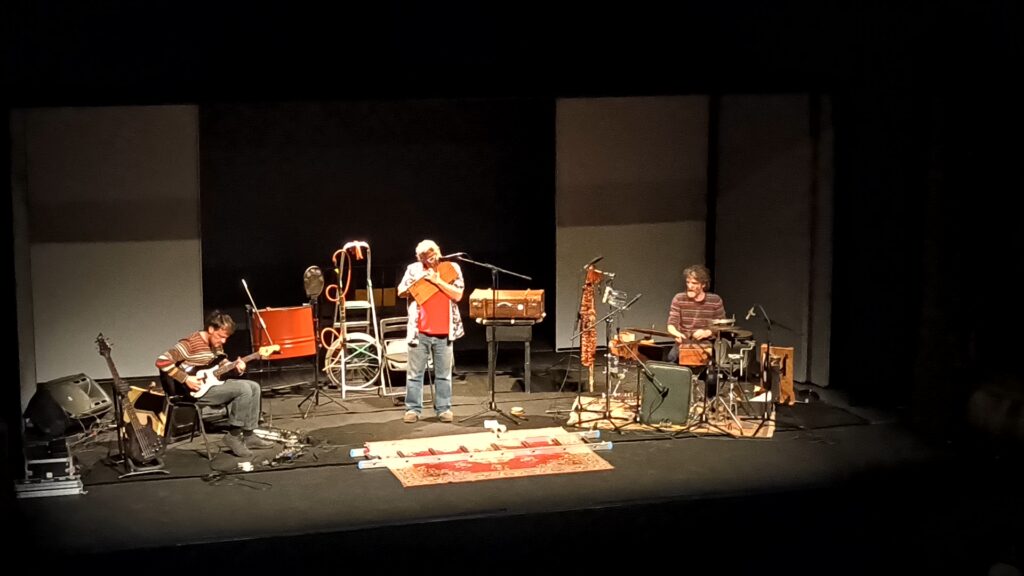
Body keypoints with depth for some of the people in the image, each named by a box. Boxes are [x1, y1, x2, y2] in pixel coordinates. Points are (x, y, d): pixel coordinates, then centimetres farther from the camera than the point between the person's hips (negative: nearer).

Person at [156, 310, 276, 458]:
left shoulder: (216, 343, 9)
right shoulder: (190, 343, -18)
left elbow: (223, 365, 19)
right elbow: (161, 361, -24)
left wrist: (236, 367, -4)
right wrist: (186, 379, -24)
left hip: (211, 383, 9)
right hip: (195, 391, -9)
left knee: (254, 387, 4)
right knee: (243, 389, -21)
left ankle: (248, 435, 8)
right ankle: (233, 436, -11)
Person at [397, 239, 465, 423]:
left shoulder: (451, 268, 2)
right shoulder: (414, 269, 4)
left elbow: (458, 295, -7)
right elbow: (401, 292, 4)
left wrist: (437, 280, -14)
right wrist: (418, 281, -12)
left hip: (444, 331, 0)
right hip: (419, 331, 0)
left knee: (443, 373, 5)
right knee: (415, 373, 3)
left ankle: (443, 408, 12)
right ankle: (413, 409, 9)